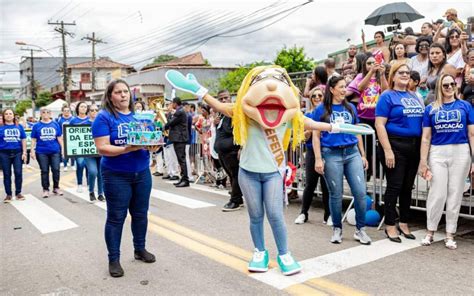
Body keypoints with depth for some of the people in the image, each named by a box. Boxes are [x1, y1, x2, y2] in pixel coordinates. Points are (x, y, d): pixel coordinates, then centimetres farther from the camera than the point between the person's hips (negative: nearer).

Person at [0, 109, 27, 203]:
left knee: (18, 173, -1)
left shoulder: (19, 126, 6)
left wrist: (24, 152, 3)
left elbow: (23, 140, 8)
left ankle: (18, 193, 13)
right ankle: (8, 194, 15)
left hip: (17, 153, 1)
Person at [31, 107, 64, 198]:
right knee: (44, 171, 6)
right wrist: (32, 151, -2)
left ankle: (56, 188, 18)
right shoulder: (36, 126, 3)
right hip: (42, 152, -1)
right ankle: (45, 189, 15)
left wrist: (63, 148, 6)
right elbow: (33, 140, 4)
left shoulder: (55, 124, 5)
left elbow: (59, 138, 8)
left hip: (55, 151, 1)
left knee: (56, 170, 2)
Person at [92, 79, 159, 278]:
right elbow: (102, 148, -16)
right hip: (116, 176, -5)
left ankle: (140, 249, 32)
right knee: (116, 217, 4)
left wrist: (152, 145, -13)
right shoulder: (104, 117, -9)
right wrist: (127, 149, -28)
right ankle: (113, 259, 16)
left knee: (141, 214, 15)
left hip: (142, 173, 5)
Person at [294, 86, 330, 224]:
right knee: (310, 184, 4)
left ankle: (328, 215, 14)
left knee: (326, 185, 3)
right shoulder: (308, 115, 6)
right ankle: (303, 213, 16)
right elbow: (305, 136, 3)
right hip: (312, 153, 1)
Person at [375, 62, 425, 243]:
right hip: (395, 146, -6)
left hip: (414, 147, 6)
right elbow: (379, 124, -13)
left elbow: (422, 120, 20)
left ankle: (404, 223, 23)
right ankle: (390, 226, 9)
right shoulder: (387, 96, -5)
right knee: (394, 187, -2)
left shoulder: (414, 96, 15)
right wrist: (387, 150, -19)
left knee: (408, 187, 12)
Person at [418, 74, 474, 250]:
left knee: (455, 194, 7)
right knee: (438, 194, -1)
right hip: (437, 153, -1)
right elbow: (426, 137, 4)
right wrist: (423, 161, 0)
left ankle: (450, 235, 17)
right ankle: (430, 231, 15)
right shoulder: (431, 109, 5)